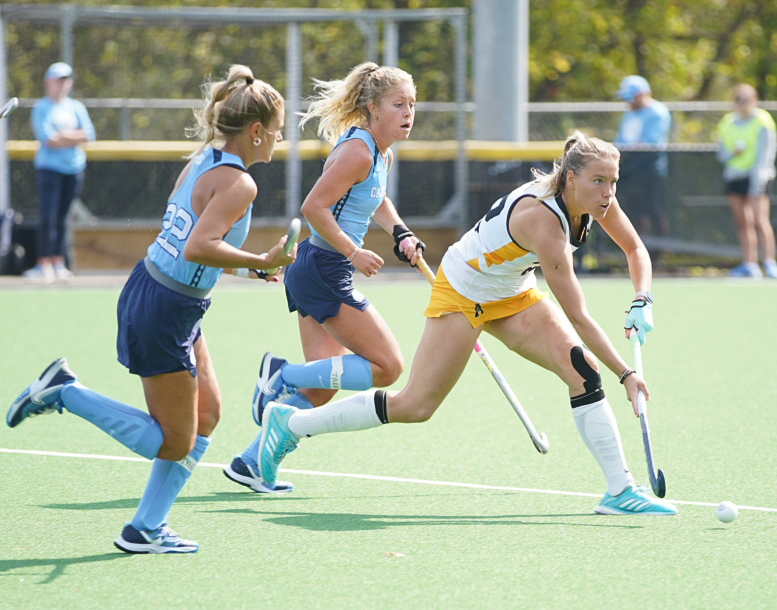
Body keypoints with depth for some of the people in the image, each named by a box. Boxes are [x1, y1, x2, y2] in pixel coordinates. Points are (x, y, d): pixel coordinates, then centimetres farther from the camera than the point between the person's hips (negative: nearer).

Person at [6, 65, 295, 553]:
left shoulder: (203, 162, 8)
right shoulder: (238, 183, -20)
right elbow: (198, 247, -32)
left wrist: (240, 267, 21)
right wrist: (262, 262, -26)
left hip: (152, 290, 10)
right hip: (164, 313, -10)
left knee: (207, 413, 13)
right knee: (174, 443, 1)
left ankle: (146, 529, 16)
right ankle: (65, 393, 0)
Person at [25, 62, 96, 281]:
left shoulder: (77, 107, 14)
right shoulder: (41, 108, 0)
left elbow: (88, 135, 3)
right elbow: (47, 139, -13)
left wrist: (62, 136, -9)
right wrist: (74, 137, -6)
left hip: (74, 169, 4)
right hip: (49, 167, -4)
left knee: (62, 217, 5)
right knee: (47, 217, -11)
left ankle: (58, 263, 7)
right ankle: (44, 264, -12)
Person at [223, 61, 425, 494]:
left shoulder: (384, 155, 12)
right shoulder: (357, 151, -17)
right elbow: (314, 207, -24)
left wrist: (401, 233, 16)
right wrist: (353, 252, -22)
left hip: (317, 274, 10)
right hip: (326, 271, -10)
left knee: (319, 390, 11)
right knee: (388, 366, -9)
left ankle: (251, 464, 17)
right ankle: (284, 375, -5)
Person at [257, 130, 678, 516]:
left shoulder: (595, 197, -14)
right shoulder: (542, 219, -37)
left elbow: (635, 249, 6)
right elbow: (577, 317, -34)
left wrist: (642, 302, -11)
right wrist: (625, 374, -32)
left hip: (513, 295, 7)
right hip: (463, 290, -7)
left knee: (582, 370, -13)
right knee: (415, 406, -4)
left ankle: (620, 490, -11)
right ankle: (290, 423, 11)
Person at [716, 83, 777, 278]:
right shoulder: (727, 123, 12)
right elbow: (721, 154, 14)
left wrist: (758, 182, -17)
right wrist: (733, 152, -10)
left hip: (757, 177, -5)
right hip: (734, 176, 6)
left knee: (760, 221, -15)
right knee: (743, 222, 4)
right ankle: (749, 264, 6)